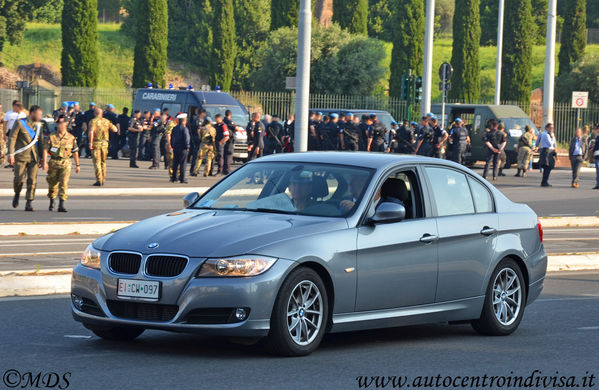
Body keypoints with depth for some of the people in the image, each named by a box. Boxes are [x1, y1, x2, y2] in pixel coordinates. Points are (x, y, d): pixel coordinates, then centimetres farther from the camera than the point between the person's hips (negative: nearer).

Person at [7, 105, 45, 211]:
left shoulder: (38, 126, 13)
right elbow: (12, 138, -5)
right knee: (19, 178, -9)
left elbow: (40, 142, 18)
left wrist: (42, 159, 15)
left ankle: (29, 204, -2)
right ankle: (17, 195, 21)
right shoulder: (20, 123, -2)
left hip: (34, 157, 4)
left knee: (32, 180, -5)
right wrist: (11, 154, -12)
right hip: (21, 156, -4)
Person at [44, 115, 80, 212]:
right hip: (53, 163, 1)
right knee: (52, 185, 11)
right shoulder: (52, 137, 1)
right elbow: (46, 150, -3)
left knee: (63, 184, -15)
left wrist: (77, 165, 17)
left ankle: (61, 205, -19)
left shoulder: (71, 138, 2)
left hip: (65, 164, -1)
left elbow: (75, 152, 12)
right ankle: (51, 203, 34)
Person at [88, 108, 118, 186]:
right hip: (104, 143, 4)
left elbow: (91, 132, -19)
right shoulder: (106, 121, 7)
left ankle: (99, 180, -9)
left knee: (97, 162, -2)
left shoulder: (93, 121, -5)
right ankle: (103, 179, 21)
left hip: (96, 143, -4)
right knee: (103, 162, 18)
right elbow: (115, 130, 10)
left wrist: (90, 143, -16)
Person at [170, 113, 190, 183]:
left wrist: (172, 146, 18)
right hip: (182, 148, -6)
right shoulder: (184, 128, -12)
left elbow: (172, 138, 13)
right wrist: (187, 147, -8)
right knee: (182, 163, -3)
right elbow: (186, 138, -15)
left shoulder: (174, 128, 10)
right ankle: (182, 178, -4)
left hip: (175, 148, 6)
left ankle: (174, 177, 11)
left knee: (175, 163, 10)